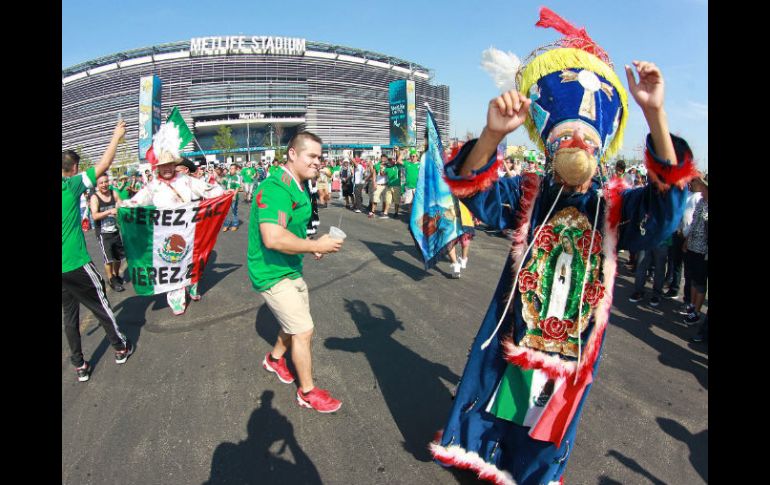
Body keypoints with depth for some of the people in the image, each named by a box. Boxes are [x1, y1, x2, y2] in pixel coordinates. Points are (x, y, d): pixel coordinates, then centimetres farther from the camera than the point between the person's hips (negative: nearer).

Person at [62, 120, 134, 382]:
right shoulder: (72, 185, -10)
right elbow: (104, 165, -7)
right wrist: (117, 136, 4)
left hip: (63, 267, 6)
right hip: (76, 264, -5)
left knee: (69, 314, 15)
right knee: (101, 307, 11)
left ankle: (79, 366, 23)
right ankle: (121, 348, 27)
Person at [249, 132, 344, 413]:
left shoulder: (299, 189, 8)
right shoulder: (275, 189, -25)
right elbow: (273, 239, -37)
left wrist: (311, 247, 5)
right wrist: (316, 245, -26)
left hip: (291, 268, 10)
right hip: (272, 273, -10)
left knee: (296, 322, 23)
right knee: (304, 330, -4)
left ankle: (275, 359, 50)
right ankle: (308, 392, 15)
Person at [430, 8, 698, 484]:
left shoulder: (616, 206, -9)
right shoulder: (527, 193, -10)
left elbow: (666, 204, -27)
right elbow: (476, 192, -25)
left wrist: (655, 115, -40)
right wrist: (493, 134, -45)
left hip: (573, 351, 1)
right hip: (513, 338, 0)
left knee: (551, 421, 23)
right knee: (494, 398, 22)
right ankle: (476, 447, 51)